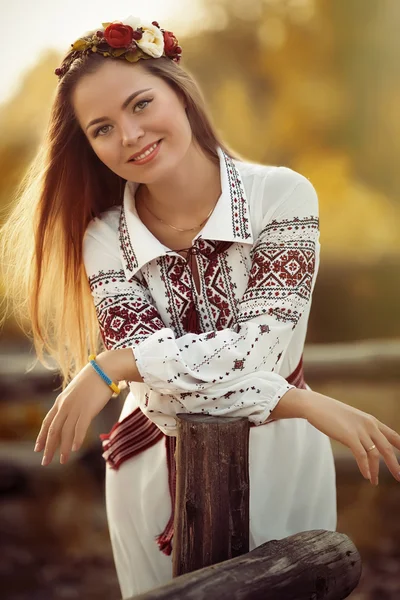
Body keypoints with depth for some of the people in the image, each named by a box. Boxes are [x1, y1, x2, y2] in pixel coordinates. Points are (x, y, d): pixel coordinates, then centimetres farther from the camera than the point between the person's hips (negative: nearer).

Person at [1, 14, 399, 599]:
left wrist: (108, 368, -23)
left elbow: (261, 352, -22)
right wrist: (308, 406, -27)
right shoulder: (104, 239, -9)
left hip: (277, 461, -2)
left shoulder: (282, 195, -15)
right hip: (158, 465, 2)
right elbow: (159, 394, -19)